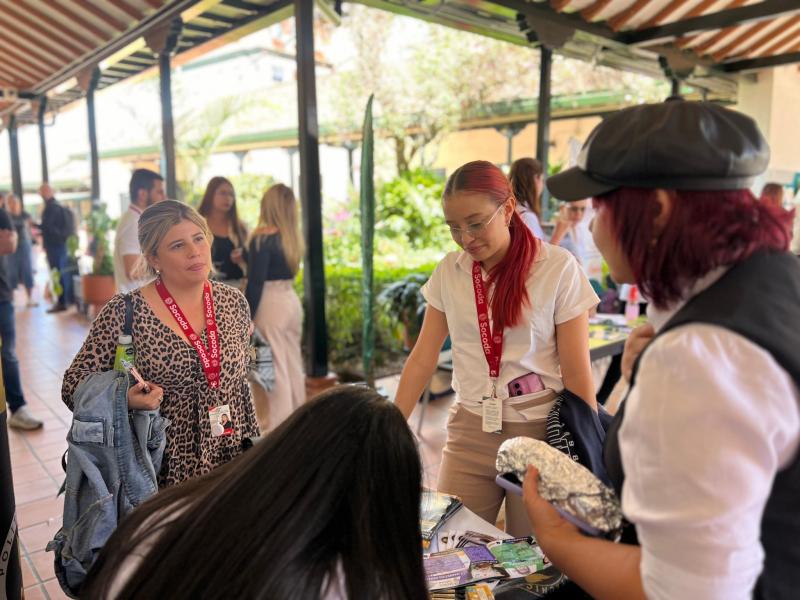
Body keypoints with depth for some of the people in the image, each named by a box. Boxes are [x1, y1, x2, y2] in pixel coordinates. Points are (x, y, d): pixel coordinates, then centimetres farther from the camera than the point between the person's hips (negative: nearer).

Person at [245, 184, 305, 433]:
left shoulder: (262, 237, -13)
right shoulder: (292, 237, 7)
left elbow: (256, 282, -15)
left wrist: (246, 318, -9)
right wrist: (247, 260, 17)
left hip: (271, 303, -7)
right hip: (291, 300, 8)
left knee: (273, 365, 1)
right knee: (293, 363, 15)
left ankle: (279, 425, 10)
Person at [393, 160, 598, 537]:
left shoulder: (558, 268, -10)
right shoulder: (449, 271, 1)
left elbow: (576, 372, -8)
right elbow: (423, 358, 2)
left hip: (537, 431, -3)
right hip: (469, 430, 3)